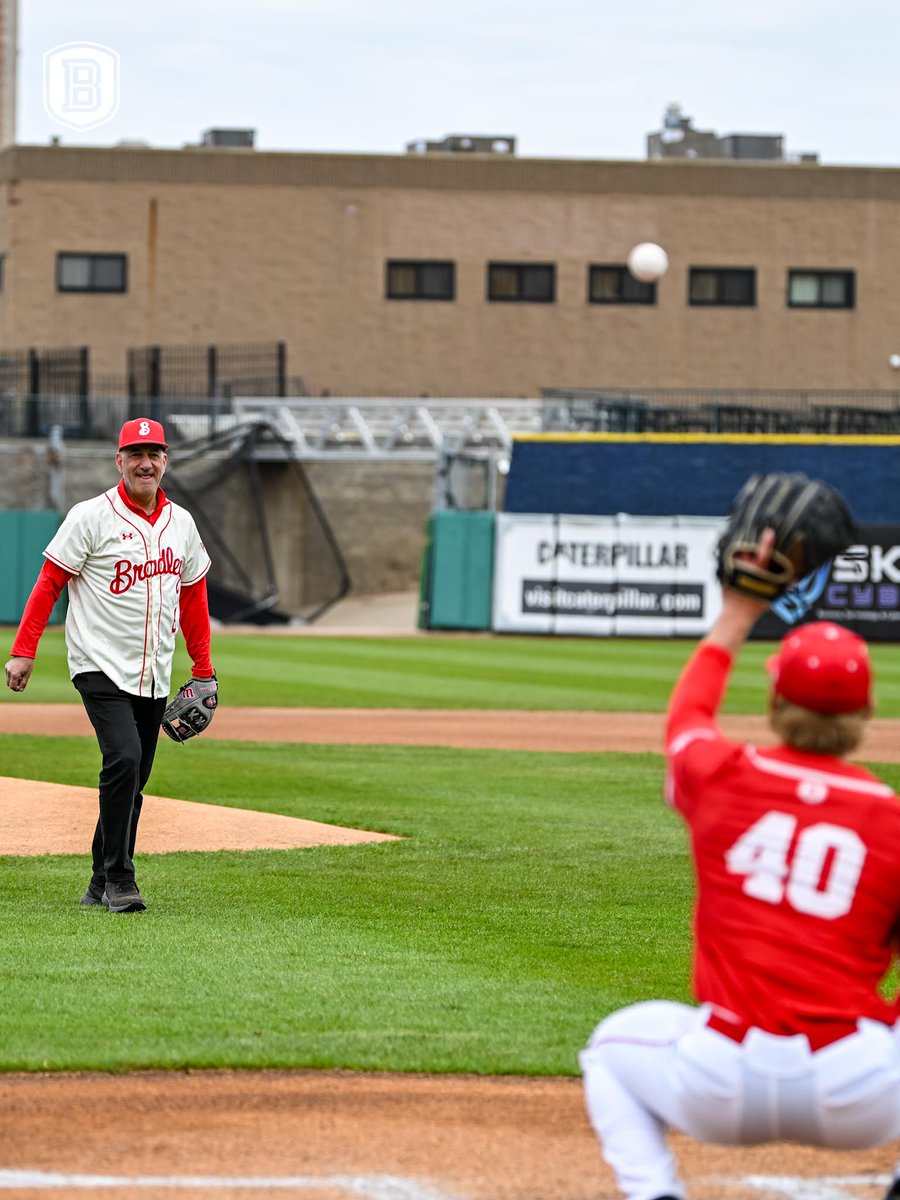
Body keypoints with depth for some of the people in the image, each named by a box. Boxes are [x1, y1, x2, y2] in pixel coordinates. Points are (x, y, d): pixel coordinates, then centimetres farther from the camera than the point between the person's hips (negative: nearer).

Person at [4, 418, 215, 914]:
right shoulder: (91, 517, -6)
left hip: (154, 677, 6)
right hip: (101, 667, -6)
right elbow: (49, 583, -6)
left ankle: (102, 885, 18)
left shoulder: (181, 523, 11)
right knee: (124, 759, -22)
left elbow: (193, 596, 19)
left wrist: (203, 670, 18)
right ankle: (119, 882, -16)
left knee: (132, 780, 7)